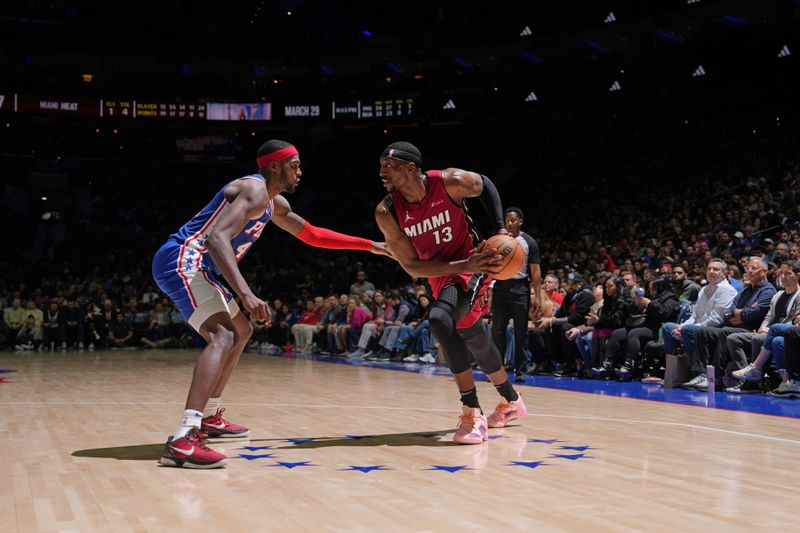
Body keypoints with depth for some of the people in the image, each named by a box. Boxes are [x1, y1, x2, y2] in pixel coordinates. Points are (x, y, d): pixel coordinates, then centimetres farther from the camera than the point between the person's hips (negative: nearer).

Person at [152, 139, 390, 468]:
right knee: (224, 337, -28)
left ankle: (209, 417, 34)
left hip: (193, 267, 11)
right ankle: (183, 440, -42)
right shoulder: (254, 190, -14)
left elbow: (313, 236, 32)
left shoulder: (275, 203, 19)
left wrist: (370, 246, 30)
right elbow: (217, 238, -30)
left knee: (241, 331, 26)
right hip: (181, 260, -11)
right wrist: (246, 295, -38)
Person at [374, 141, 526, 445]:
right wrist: (463, 266, -28)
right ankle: (511, 402, 46)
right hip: (440, 275, 5)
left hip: (472, 265, -5)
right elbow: (412, 267, -16)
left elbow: (485, 185, 2)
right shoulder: (386, 212, -18)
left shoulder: (451, 182, -22)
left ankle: (472, 412, -26)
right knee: (475, 339, 20)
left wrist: (500, 230, -6)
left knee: (439, 319, -31)